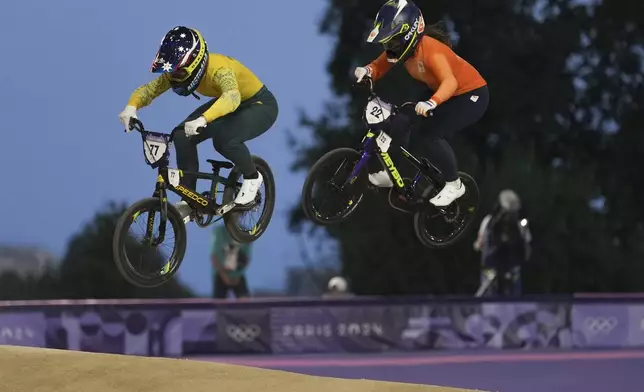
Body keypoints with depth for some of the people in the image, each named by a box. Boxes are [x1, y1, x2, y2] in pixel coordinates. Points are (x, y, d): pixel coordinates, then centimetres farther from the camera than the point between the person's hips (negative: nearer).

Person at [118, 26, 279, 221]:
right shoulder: (177, 71, -17)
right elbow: (148, 89, -18)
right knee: (183, 136, -16)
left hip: (260, 105, -7)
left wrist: (203, 119, -74)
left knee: (224, 139, -35)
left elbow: (232, 97, -58)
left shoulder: (219, 69, -39)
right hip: (226, 105, 7)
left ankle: (252, 177, -5)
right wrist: (131, 107, -40)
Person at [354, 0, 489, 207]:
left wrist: (432, 103, -69)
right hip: (448, 95, 9)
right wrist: (366, 70, -35)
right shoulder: (402, 46, -12)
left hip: (471, 94, -9)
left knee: (430, 134, -23)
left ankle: (454, 185, -5)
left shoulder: (431, 50, -37)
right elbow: (380, 66, -11)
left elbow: (450, 81, -51)